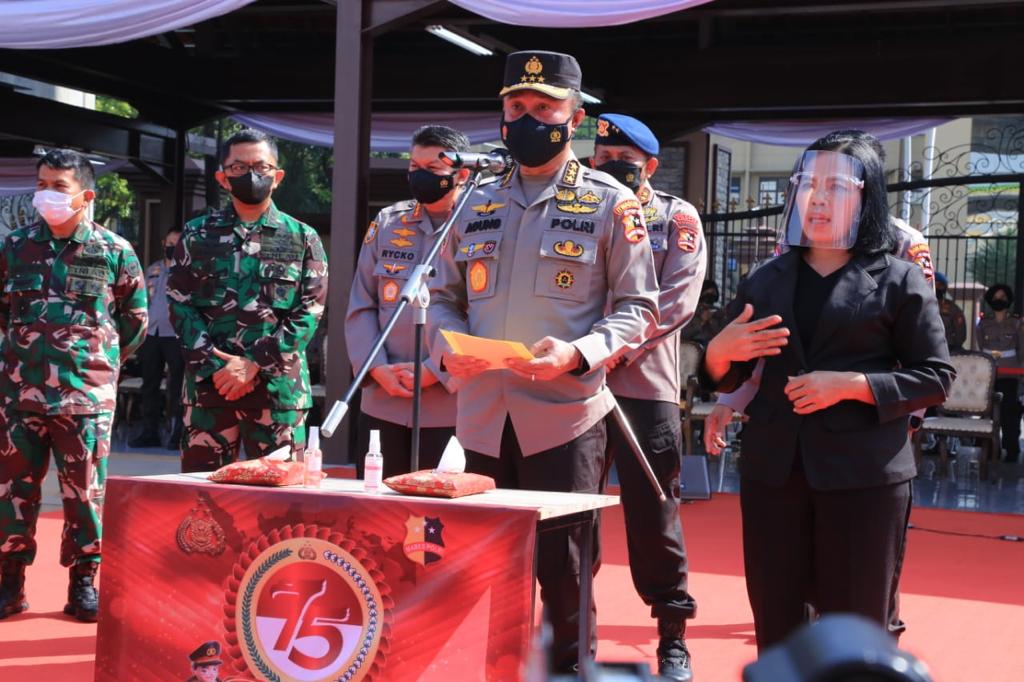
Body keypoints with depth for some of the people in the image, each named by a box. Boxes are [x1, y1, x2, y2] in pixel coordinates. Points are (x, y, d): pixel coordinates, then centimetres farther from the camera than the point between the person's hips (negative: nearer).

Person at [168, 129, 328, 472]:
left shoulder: (302, 238, 7)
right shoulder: (197, 235, 10)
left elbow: (309, 312, 0)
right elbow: (180, 306, 4)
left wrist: (253, 364, -9)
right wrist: (215, 366, -9)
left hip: (278, 389, -1)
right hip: (208, 385, 1)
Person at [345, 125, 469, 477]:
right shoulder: (386, 224, 11)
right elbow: (360, 308, 11)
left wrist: (434, 372, -12)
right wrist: (378, 368, -4)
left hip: (450, 405, -4)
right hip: (382, 403, 4)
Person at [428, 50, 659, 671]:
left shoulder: (611, 204, 0)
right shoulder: (478, 204, 13)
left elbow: (639, 309, -2)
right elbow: (444, 297, 19)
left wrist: (577, 353, -19)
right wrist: (447, 346, -3)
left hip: (565, 416, -4)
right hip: (482, 416, 4)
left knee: (561, 572, -1)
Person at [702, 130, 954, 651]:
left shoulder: (898, 281, 0)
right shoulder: (766, 281, 11)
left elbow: (937, 376, -3)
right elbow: (726, 378, 16)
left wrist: (853, 385, -15)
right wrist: (720, 352, -8)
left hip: (863, 476, -3)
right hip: (772, 471, 4)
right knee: (773, 626, 7)